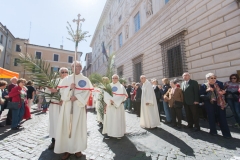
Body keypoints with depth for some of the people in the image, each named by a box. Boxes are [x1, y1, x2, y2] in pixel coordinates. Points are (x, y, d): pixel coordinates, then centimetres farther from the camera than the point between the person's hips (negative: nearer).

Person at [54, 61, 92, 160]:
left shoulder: (85, 80, 4)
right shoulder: (66, 79, 11)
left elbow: (87, 92, -5)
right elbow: (61, 91, 5)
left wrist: (77, 97, -16)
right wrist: (69, 88, -13)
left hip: (79, 105, -2)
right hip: (67, 105, 2)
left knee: (78, 126, 3)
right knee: (66, 126, 3)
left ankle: (77, 149, 17)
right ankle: (67, 149, 15)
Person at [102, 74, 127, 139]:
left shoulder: (121, 87, 2)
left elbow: (122, 96, -10)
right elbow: (106, 95, -2)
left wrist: (114, 101, -18)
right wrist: (110, 101, -19)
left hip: (118, 105, -2)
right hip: (110, 105, 2)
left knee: (118, 119, 2)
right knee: (109, 118, 3)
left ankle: (119, 133, 12)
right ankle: (108, 132, 13)